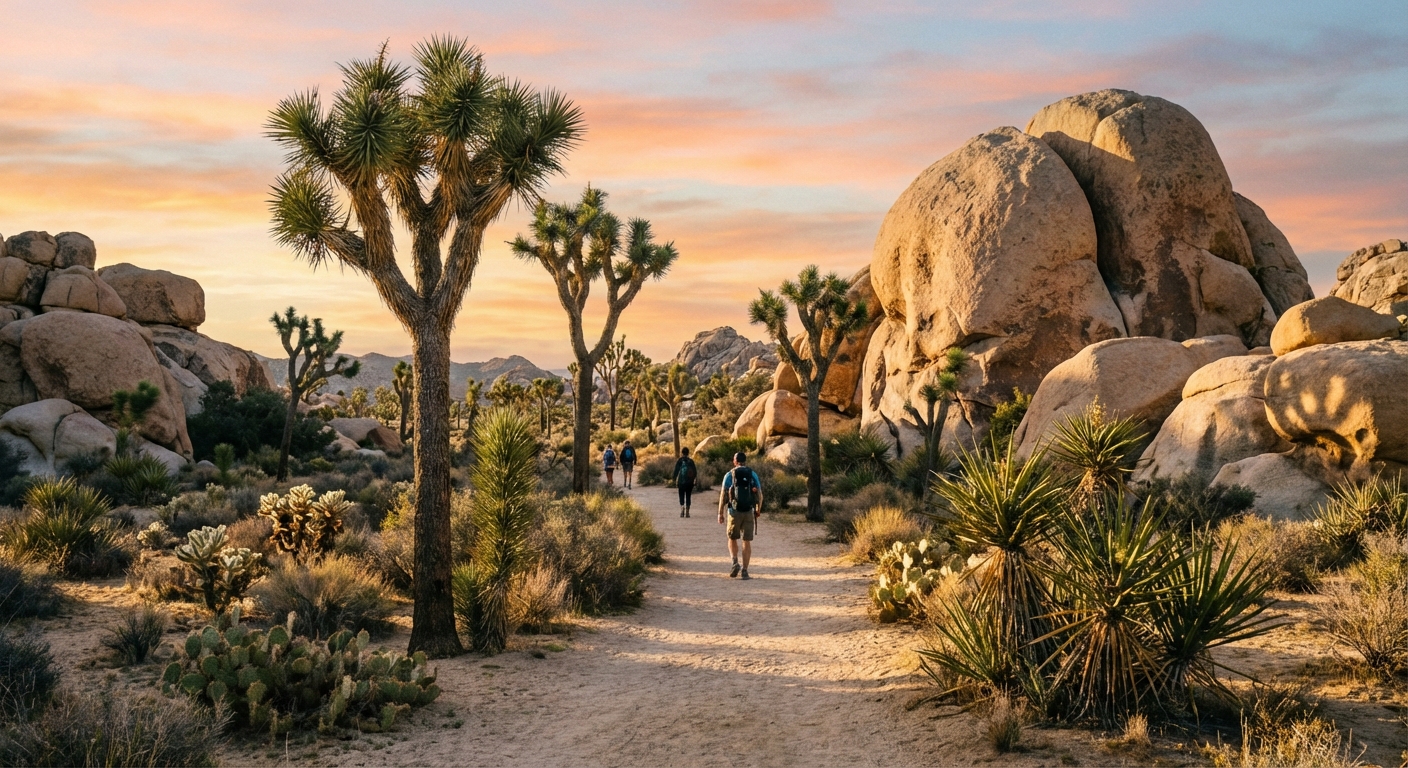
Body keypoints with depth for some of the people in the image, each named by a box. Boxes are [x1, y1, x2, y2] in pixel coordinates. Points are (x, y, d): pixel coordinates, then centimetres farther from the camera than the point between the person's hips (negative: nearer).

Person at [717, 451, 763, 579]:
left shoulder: (729, 475, 0)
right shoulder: (753, 475, 5)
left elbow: (723, 494, -5)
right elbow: (759, 494, 3)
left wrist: (720, 513, -1)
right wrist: (758, 510, 18)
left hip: (734, 511, -1)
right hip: (749, 512, 1)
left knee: (732, 539, 15)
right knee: (747, 541, 5)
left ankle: (735, 563, -6)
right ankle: (745, 571, 1)